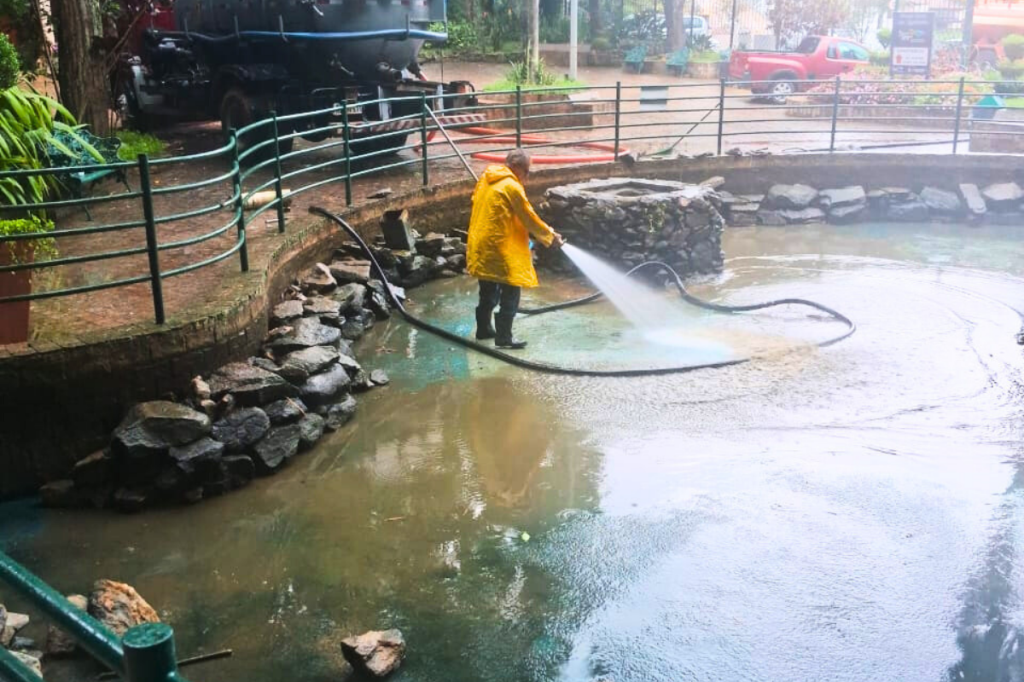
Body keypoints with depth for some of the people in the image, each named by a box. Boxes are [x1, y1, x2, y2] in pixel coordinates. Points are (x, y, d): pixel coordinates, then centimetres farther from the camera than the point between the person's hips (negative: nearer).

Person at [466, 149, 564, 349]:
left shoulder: (486, 179, 10)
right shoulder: (511, 186, -15)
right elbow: (529, 218, -11)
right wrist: (551, 237, 0)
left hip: (481, 246, 9)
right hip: (500, 248, -9)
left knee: (488, 291, 21)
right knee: (510, 293, -1)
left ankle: (483, 329, 31)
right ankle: (504, 337, 3)